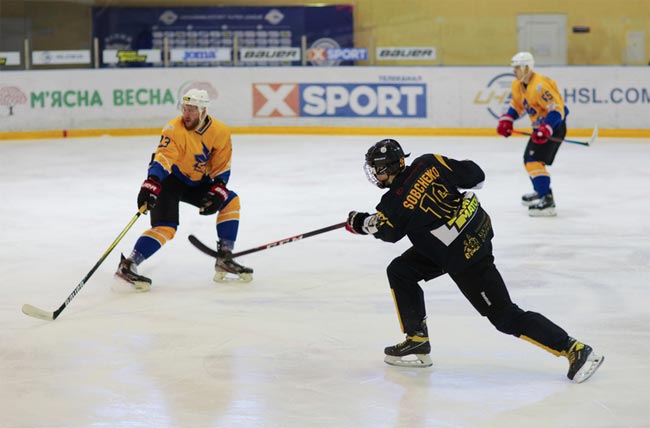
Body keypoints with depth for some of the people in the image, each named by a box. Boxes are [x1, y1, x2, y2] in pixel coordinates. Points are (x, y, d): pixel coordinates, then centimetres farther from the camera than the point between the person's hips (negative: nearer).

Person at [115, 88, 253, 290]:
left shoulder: (220, 132, -9)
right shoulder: (174, 129, -24)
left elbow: (221, 168, -1)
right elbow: (162, 159, -36)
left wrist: (217, 192, -15)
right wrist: (150, 185, -50)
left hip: (196, 183, 6)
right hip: (169, 181, -6)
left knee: (230, 201, -1)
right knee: (166, 227, -22)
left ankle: (225, 259, 2)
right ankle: (127, 266, -25)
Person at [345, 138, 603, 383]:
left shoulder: (395, 204, -20)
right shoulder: (428, 163, -8)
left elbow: (386, 231, 3)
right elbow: (474, 176, -1)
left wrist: (359, 222, 23)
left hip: (464, 256, -9)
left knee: (505, 317, -3)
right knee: (400, 272, 13)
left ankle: (574, 349, -1)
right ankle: (417, 342, 22)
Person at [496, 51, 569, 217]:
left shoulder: (539, 86, -27)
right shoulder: (517, 85, 3)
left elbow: (557, 110, -30)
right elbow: (517, 105, 20)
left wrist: (545, 129, -40)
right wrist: (506, 120, 5)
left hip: (554, 125, -11)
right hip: (540, 126, 11)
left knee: (535, 160, -21)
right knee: (529, 158, 23)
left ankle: (547, 202, -27)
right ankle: (541, 191, 43)